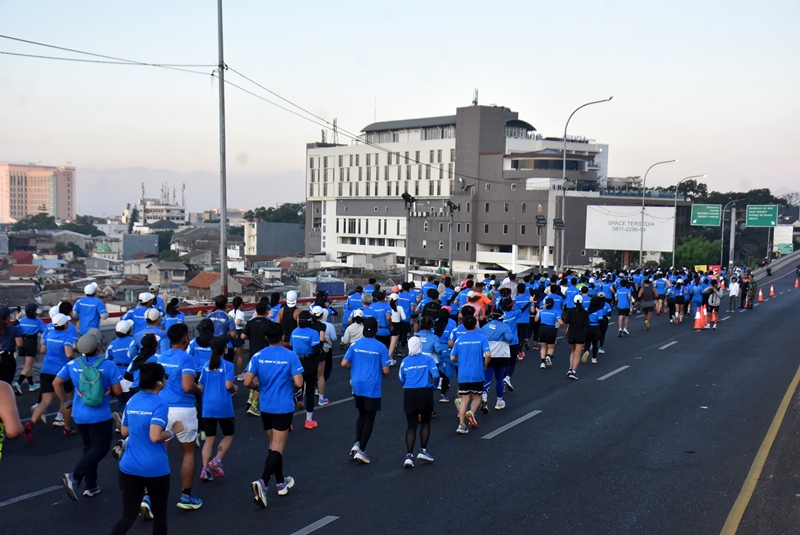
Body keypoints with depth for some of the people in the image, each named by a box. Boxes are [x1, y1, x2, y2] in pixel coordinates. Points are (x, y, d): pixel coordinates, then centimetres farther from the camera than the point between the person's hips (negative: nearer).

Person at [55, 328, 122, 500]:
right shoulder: (108, 365, -14)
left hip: (79, 415, 5)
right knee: (100, 448, 2)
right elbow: (118, 391, -11)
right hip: (100, 416, -5)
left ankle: (91, 486, 22)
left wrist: (65, 402, 11)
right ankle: (75, 476, -18)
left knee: (89, 447, 20)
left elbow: (56, 383, -2)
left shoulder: (73, 365, -3)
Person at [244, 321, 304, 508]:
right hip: (283, 407, -4)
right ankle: (262, 482, -22)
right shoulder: (290, 356, -11)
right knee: (277, 448, -3)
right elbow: (298, 383, -15)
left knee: (274, 445, 20)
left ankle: (281, 483, 31)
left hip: (265, 407, 4)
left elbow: (247, 382, -8)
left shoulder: (258, 356, -4)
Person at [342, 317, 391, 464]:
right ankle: (361, 450, 2)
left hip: (357, 386, 4)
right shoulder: (381, 347, -11)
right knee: (369, 419, 5)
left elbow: (344, 363, -3)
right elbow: (385, 371, -11)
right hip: (372, 387, -4)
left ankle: (357, 443, 9)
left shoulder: (355, 345, -1)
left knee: (362, 415, 22)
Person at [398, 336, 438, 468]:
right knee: (425, 422, 19)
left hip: (409, 394, 1)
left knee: (411, 426, 4)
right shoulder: (428, 359, -2)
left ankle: (409, 455, -6)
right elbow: (435, 374, -11)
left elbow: (401, 379, 9)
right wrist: (431, 380, 10)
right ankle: (423, 451, 13)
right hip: (425, 393, -1)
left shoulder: (405, 361, 4)